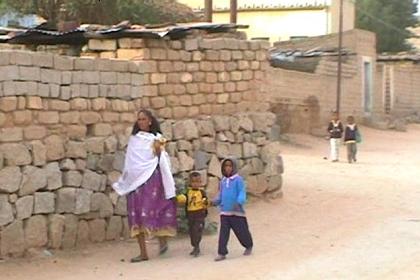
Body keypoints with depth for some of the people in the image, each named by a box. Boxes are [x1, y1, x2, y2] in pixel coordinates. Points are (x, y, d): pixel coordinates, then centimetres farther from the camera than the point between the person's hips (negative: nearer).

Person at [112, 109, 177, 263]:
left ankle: (162, 239, 9)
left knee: (150, 210, -15)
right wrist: (124, 180, 15)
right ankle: (143, 252, 0)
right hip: (135, 179, 4)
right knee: (136, 214, -2)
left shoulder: (156, 138, 4)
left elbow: (162, 160, 5)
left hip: (151, 178, -4)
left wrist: (159, 151, -12)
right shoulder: (133, 139, 14)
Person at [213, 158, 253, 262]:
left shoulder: (238, 180, -9)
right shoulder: (223, 181, 11)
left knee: (241, 232, 8)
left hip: (237, 212, -5)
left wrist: (239, 202, -31)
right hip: (224, 211, 5)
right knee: (223, 233, 0)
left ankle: (249, 246, 33)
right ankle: (222, 253, 1)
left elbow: (242, 193, -14)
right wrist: (216, 201, 3)